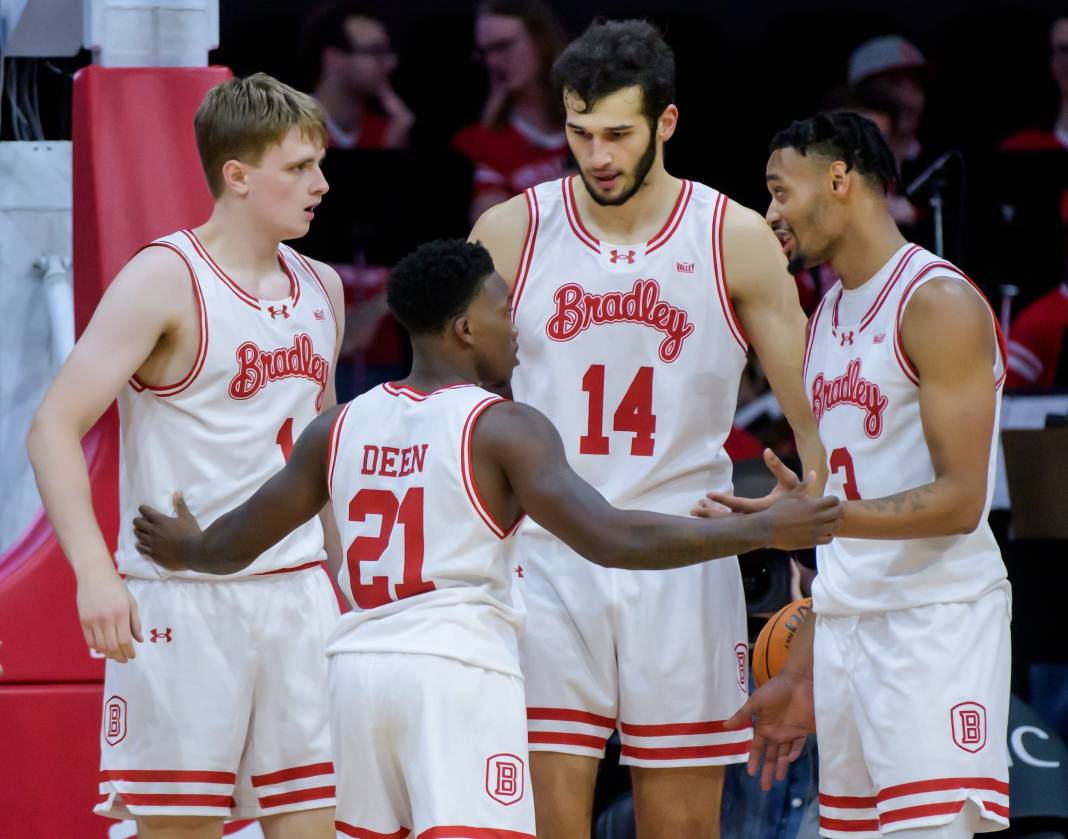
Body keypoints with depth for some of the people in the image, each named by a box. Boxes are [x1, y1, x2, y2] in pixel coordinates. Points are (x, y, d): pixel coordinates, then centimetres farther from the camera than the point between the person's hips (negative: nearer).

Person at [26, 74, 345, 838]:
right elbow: (55, 426, -15)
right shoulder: (166, 280, -9)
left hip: (299, 595, 6)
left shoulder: (320, 288, 12)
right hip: (183, 598, -6)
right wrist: (94, 568, -25)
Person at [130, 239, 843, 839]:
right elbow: (609, 538, -17)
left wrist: (184, 550, 42)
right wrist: (763, 531, -13)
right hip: (458, 670, -6)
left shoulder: (340, 427, 11)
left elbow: (236, 545, 17)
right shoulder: (504, 429, -7)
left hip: (361, 667, 6)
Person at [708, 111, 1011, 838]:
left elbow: (959, 500, -16)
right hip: (845, 631, 8)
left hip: (936, 617, -8)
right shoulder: (828, 319, 18)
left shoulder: (938, 303, -9)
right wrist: (801, 676, 19)